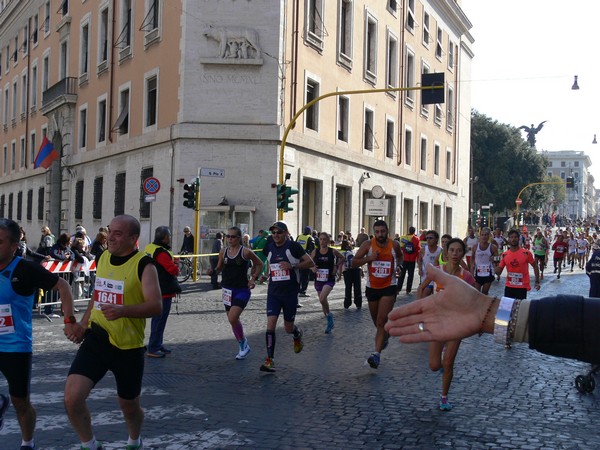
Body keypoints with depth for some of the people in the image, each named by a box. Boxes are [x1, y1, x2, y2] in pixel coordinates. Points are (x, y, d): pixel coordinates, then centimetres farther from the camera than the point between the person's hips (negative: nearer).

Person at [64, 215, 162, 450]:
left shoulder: (144, 265, -13)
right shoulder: (103, 257, 7)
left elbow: (156, 306, -22)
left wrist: (122, 310, -36)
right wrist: (84, 323, 11)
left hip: (128, 346, -4)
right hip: (96, 339, 5)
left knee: (129, 406, 13)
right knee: (72, 398, -12)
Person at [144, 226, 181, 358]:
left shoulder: (149, 248, 8)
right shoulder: (162, 253, -22)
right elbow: (174, 270, -23)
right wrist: (176, 265, -1)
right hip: (163, 292, -10)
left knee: (157, 319, 18)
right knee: (160, 320, -4)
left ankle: (158, 344, 28)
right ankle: (152, 349, 0)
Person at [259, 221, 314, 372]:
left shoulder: (293, 246, -10)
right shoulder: (269, 248, 5)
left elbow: (310, 262, -11)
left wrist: (292, 266, -21)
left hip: (290, 293, -3)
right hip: (273, 292, 3)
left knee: (288, 328, 7)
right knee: (270, 325, -10)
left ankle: (297, 334, 44)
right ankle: (269, 360, -4)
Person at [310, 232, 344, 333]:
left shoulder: (333, 251, -5)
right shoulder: (315, 251, -1)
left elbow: (342, 258, 13)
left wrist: (337, 266, 4)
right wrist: (312, 268, -13)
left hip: (329, 279, -4)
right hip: (318, 279, 4)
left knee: (322, 299, -25)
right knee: (323, 301, 12)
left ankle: (329, 314, 3)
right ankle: (330, 322, 31)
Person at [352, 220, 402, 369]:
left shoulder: (394, 245, -6)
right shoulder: (368, 245, -9)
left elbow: (400, 256, 18)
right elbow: (353, 263, -9)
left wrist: (397, 265, -2)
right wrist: (369, 258, -23)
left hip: (389, 287, -2)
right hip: (372, 287, 2)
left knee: (382, 321, -15)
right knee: (376, 321, 18)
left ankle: (377, 354, -19)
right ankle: (384, 336, 51)